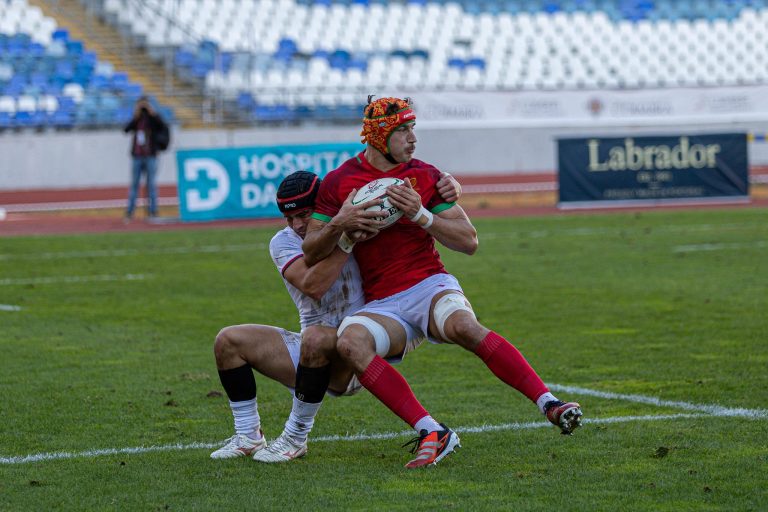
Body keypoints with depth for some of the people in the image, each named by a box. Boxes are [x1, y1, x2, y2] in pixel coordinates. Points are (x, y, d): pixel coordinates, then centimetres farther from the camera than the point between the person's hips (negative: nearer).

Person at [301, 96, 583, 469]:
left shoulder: (425, 176, 6)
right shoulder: (339, 182, 5)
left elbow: (470, 242, 1)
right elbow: (310, 255, 6)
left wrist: (420, 215, -13)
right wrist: (339, 226, -14)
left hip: (429, 285, -1)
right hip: (382, 306, 1)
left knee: (463, 326, -35)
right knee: (349, 341, -33)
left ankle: (549, 404, -38)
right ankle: (431, 434, -36)